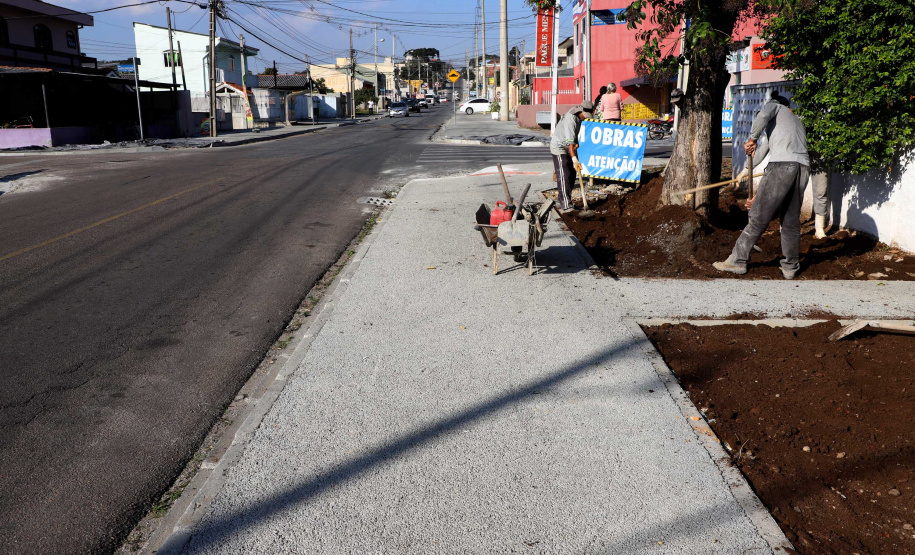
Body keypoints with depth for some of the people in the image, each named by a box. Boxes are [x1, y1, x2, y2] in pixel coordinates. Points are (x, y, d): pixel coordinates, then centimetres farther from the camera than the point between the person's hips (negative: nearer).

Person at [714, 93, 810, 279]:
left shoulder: (776, 105, 20)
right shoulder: (798, 122, 38)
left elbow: (762, 115, -9)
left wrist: (752, 139, 5)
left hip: (782, 164, -7)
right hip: (803, 167, 7)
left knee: (759, 217, -5)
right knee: (791, 220, 13)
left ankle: (738, 260, -1)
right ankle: (790, 267, 17)